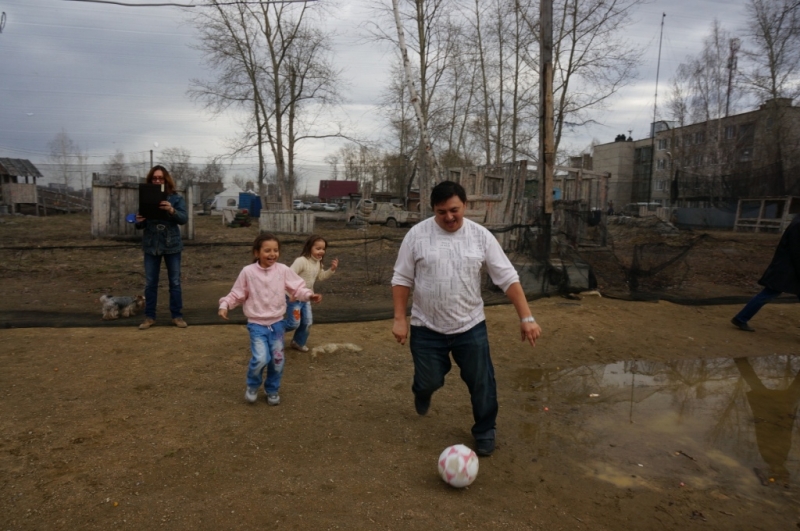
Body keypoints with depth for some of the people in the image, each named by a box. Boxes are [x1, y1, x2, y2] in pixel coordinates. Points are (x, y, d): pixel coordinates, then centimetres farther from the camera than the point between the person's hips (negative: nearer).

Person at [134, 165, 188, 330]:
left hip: (172, 245, -1)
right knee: (150, 283, 7)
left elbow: (184, 219, -13)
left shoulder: (176, 198, -3)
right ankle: (149, 317, 17)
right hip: (151, 245, 2)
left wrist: (171, 211, -31)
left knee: (175, 282, 6)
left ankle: (177, 316, 16)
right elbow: (140, 225, 4)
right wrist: (139, 221, -20)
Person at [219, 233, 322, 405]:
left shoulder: (283, 270, -6)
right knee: (261, 358, -16)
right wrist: (224, 305, -12)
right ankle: (252, 386, 15)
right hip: (257, 324, -2)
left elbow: (297, 287, -5)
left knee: (277, 359, 8)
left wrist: (309, 295, -22)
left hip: (277, 323, 3)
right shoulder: (248, 272, -9)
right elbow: (237, 294, 0)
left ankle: (272, 390, 32)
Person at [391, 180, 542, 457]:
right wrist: (399, 319, -8)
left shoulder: (481, 236, -6)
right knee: (429, 382, 9)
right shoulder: (417, 234, -9)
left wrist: (526, 317, -12)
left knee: (481, 383, 6)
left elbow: (508, 278, -6)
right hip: (427, 328, -1)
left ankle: (485, 432, 32)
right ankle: (423, 389, 48)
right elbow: (402, 279, -3)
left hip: (471, 326, 1)